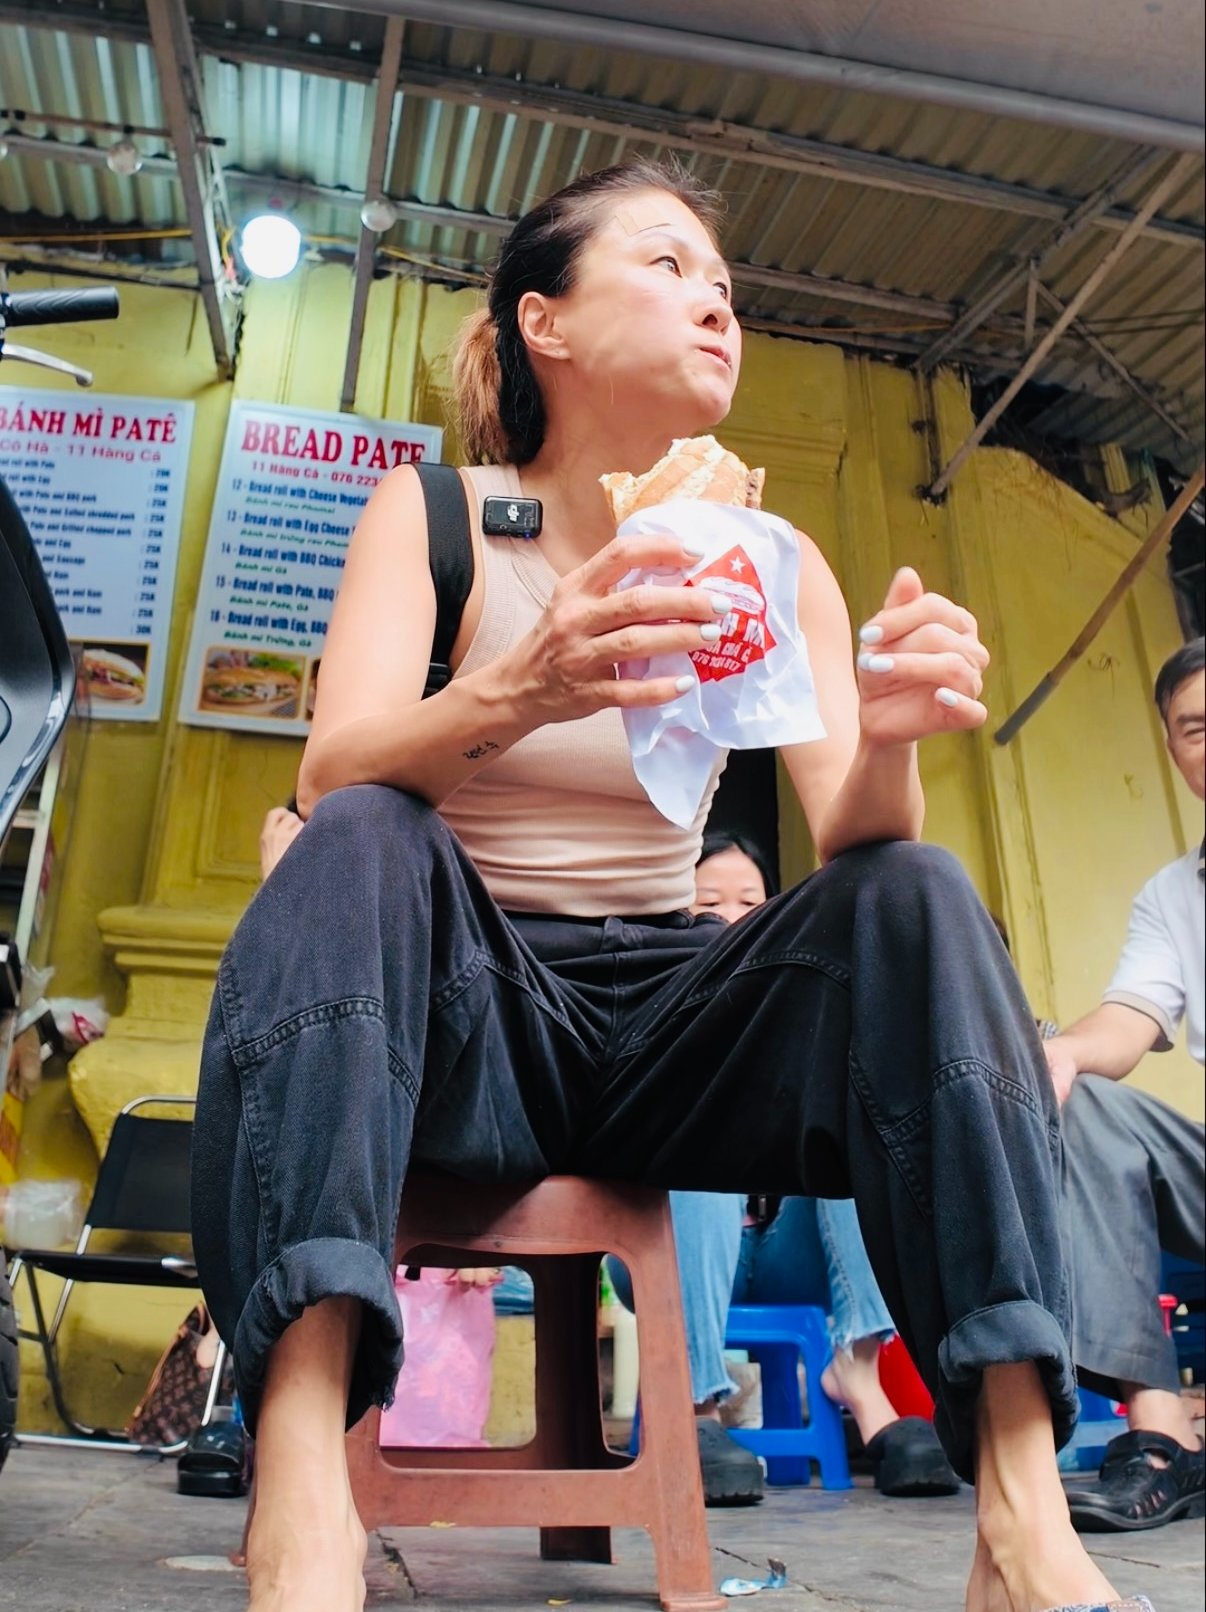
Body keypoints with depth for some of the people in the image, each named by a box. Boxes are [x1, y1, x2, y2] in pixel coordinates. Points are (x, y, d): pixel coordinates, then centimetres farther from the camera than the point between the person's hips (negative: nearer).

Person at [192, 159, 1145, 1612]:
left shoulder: (774, 562, 5)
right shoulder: (434, 513, -1)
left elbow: (852, 847, -4)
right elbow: (333, 775, -17)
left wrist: (888, 740, -27)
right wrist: (517, 694, -38)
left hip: (666, 1023, 2)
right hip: (463, 1020, -1)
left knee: (917, 896, -21)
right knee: (363, 846, -29)